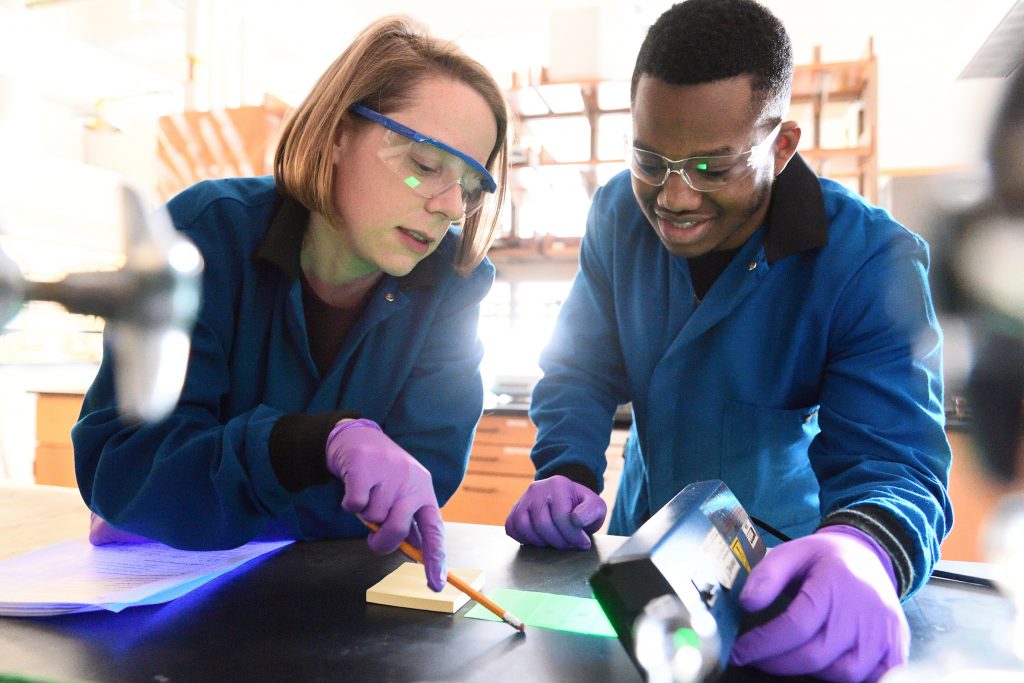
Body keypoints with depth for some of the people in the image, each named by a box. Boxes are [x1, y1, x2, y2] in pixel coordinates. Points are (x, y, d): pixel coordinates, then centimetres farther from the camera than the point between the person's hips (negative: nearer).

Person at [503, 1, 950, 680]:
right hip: (640, 543, 2)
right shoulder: (621, 212, -13)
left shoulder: (870, 261, -20)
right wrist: (564, 474, -27)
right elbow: (580, 370, -8)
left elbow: (895, 458, -25)